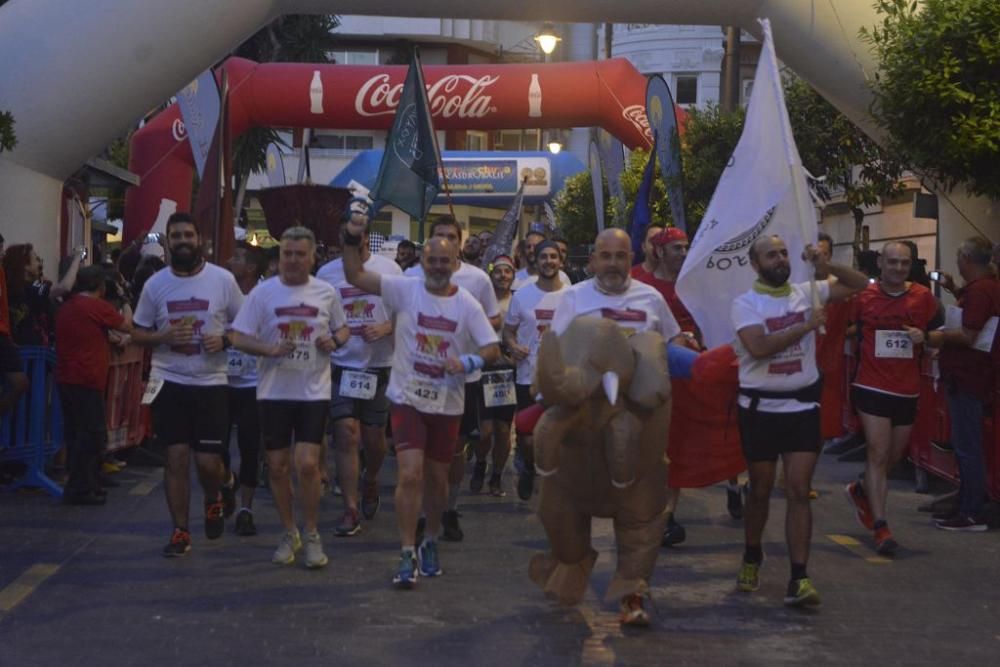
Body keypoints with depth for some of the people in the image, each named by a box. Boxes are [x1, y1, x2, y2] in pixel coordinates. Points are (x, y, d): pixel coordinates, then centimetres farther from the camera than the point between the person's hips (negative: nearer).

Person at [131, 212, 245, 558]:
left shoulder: (223, 279, -4)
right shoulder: (155, 284, 1)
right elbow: (137, 334, 8)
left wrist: (224, 340, -16)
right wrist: (164, 337, -13)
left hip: (211, 383, -1)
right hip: (170, 382, 1)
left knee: (208, 461, -2)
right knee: (176, 457, 1)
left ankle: (213, 500, 33)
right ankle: (180, 531, 12)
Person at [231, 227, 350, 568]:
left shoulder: (327, 293, 2)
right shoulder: (263, 292, -2)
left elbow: (342, 329, 16)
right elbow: (239, 337, -3)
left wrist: (334, 341, -7)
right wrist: (270, 349, -20)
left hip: (314, 392, -1)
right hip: (274, 391, 1)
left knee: (308, 464, -10)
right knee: (278, 466, 7)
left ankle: (312, 535, 7)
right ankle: (289, 533, 24)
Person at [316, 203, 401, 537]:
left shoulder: (389, 270, 1)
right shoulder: (326, 273, 5)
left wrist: (385, 328, -15)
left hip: (378, 366, 0)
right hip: (340, 366, 0)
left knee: (373, 436, 6)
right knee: (345, 433, -8)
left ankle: (370, 482, 38)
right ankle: (351, 510, -5)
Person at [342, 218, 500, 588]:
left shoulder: (467, 305, -3)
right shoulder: (405, 289, -5)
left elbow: (492, 348, -7)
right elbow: (355, 275, -8)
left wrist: (470, 361, -27)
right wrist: (352, 239, -22)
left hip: (447, 404, 2)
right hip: (408, 399, -2)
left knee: (437, 478, 14)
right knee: (410, 474, -13)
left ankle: (430, 542, 36)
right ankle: (407, 555, -5)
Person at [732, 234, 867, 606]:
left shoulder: (807, 293, 3)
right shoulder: (745, 304, -7)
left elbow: (860, 284, 7)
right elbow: (758, 346, -23)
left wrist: (824, 265, -9)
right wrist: (807, 326, -19)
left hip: (803, 407, 2)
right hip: (761, 408, -2)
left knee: (799, 492, -4)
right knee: (760, 492, 11)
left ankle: (799, 579, -5)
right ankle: (752, 559, 34)